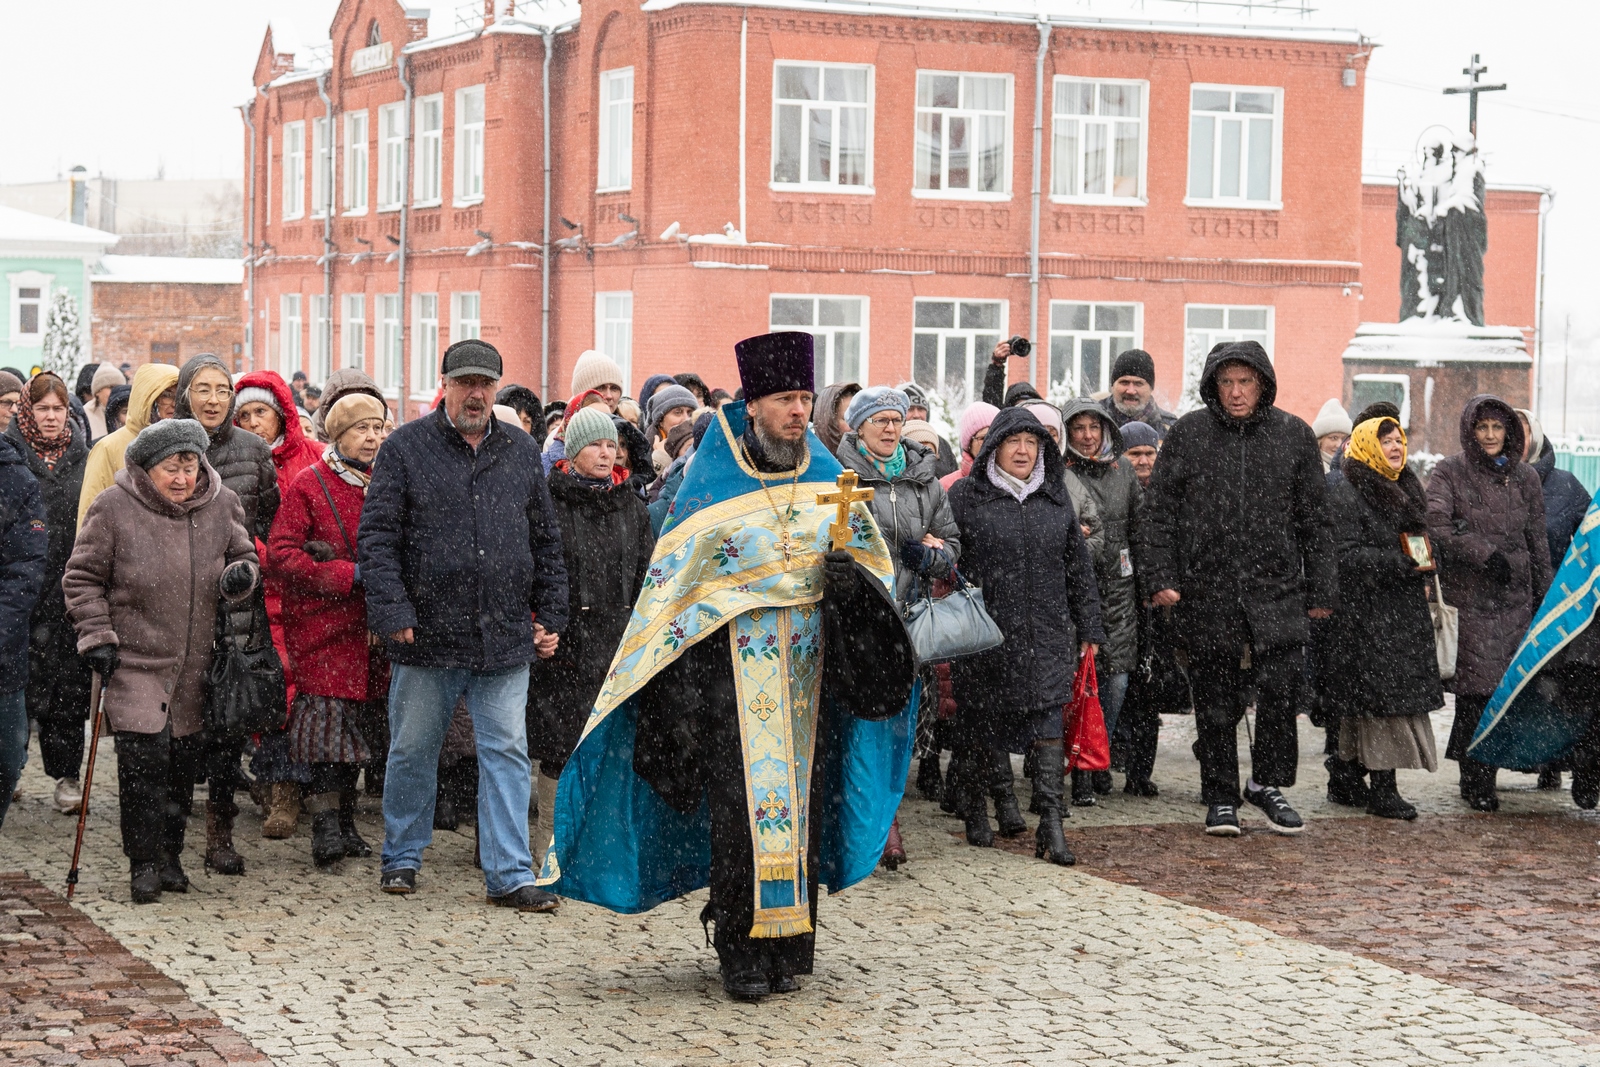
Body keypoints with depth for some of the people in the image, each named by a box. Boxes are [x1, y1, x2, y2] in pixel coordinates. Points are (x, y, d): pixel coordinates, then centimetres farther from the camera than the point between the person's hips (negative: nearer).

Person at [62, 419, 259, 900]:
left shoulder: (222, 505, 2)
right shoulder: (114, 508, -7)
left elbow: (244, 555, 16)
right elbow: (82, 579, 0)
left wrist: (240, 576, -8)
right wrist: (97, 638, -7)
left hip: (196, 664, 4)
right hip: (133, 660, -4)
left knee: (185, 761, 8)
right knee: (144, 757, -12)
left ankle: (170, 855, 24)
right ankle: (144, 862, 0)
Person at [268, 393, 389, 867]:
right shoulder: (309, 485, -3)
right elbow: (281, 556, -10)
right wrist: (349, 575, -16)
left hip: (371, 627, 5)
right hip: (322, 623, -5)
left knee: (360, 719, 9)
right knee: (327, 719, -13)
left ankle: (344, 822, 18)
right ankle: (326, 826, -12)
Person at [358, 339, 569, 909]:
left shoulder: (521, 451, 11)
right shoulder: (406, 447, 0)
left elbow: (546, 542, 16)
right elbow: (376, 537, -4)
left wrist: (550, 616, 12)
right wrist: (393, 612, -13)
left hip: (505, 637, 2)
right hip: (428, 631, -2)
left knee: (507, 751, 0)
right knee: (413, 749, 9)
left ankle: (509, 873, 5)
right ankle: (402, 857, 26)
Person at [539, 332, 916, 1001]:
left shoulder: (826, 476, 9)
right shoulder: (711, 481, 0)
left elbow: (870, 556, 14)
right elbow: (673, 582, 1)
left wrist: (849, 569, -11)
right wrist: (675, 679, -5)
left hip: (809, 668, 3)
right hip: (733, 665, -3)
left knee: (801, 797, 4)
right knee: (742, 801, -8)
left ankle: (791, 944, 12)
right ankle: (743, 953, -1)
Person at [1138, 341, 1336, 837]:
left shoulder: (1294, 436, 7)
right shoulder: (1188, 434, 3)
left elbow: (1313, 521, 11)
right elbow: (1159, 512, 5)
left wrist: (1321, 590, 8)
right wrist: (1160, 577, -5)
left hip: (1276, 589, 0)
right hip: (1207, 588, 0)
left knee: (1282, 686, -12)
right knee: (1215, 701, 6)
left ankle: (1268, 782, 7)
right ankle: (1221, 796, 19)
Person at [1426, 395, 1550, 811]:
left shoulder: (1525, 477, 15)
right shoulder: (1450, 472, 2)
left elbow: (1538, 541, 19)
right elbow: (1435, 525, -11)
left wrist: (1544, 596, 15)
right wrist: (1485, 553, -17)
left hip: (1515, 596, 4)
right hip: (1467, 595, -4)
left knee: (1504, 687, -2)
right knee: (1477, 687, -8)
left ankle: (1475, 772, 9)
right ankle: (1477, 781, -1)